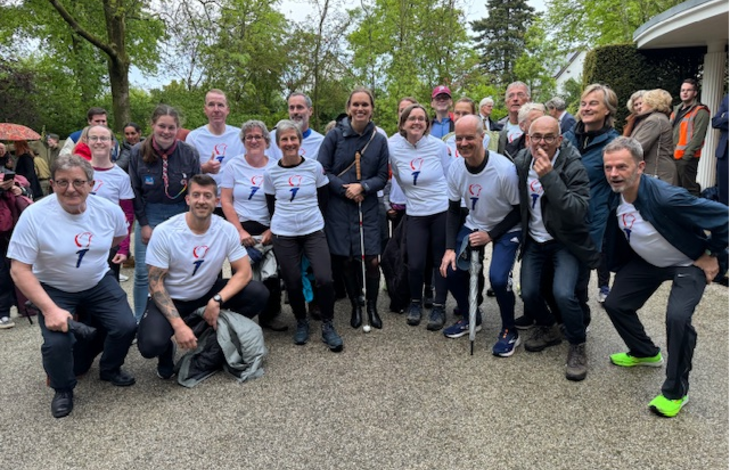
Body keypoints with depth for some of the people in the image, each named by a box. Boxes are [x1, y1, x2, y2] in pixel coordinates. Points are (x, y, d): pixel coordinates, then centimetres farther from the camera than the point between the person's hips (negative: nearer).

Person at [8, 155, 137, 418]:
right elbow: (19, 270, -21)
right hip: (53, 289, -2)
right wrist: (50, 309, -29)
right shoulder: (34, 216, -23)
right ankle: (63, 389, 12)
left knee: (126, 326, -12)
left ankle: (110, 369, 22)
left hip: (99, 283, 3)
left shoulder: (109, 210, -13)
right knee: (56, 342, -22)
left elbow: (120, 237, 12)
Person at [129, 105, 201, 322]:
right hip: (149, 216, 0)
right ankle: (139, 321, 19)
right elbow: (134, 191, -1)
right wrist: (144, 224, -5)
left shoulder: (189, 154, -7)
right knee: (143, 273, 2)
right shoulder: (138, 152, -6)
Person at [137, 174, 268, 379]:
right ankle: (167, 350, 9)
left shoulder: (227, 230, -13)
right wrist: (178, 324, -27)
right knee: (151, 344, -31)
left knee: (258, 293, -18)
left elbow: (244, 272, -12)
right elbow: (155, 283, -17)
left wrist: (217, 300, -29)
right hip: (170, 299, -3)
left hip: (207, 294, 3)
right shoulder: (164, 232, -20)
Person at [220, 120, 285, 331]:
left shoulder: (275, 167, 2)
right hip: (242, 229, -1)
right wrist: (240, 231, -10)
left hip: (269, 231, 1)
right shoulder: (234, 165, 2)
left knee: (272, 274, 2)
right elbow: (225, 200, -1)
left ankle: (270, 315, 21)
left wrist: (272, 230, -8)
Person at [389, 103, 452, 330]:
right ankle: (415, 303, 22)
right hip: (415, 214, 1)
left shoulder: (439, 146, -7)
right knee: (415, 263, -6)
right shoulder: (393, 148, -6)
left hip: (443, 211, -1)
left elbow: (450, 177, 3)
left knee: (442, 260, 5)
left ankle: (439, 307, 22)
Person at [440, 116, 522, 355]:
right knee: (451, 270, -7)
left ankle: (509, 330, 4)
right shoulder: (455, 168, -10)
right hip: (474, 226, 5)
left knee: (498, 278, -24)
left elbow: (518, 210, -15)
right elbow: (453, 210, 0)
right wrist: (450, 248, -8)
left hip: (506, 229, -5)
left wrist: (491, 235, -19)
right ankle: (471, 318, 21)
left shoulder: (505, 169, -26)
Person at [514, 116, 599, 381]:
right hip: (534, 240, 5)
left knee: (563, 293, -22)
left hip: (565, 241, -4)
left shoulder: (573, 167, -17)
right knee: (528, 294, -6)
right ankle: (548, 329, 27)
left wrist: (549, 176, -34)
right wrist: (521, 234, 7)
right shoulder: (521, 163, -3)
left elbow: (578, 212, -30)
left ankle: (577, 345, 6)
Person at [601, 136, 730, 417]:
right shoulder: (616, 198, -15)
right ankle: (646, 353, 34)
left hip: (688, 264, -7)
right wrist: (619, 267, 10)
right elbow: (617, 236, 7)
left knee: (677, 317, -26)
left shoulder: (665, 198, -37)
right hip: (647, 262, 7)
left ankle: (675, 391, -5)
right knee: (615, 304, 5)